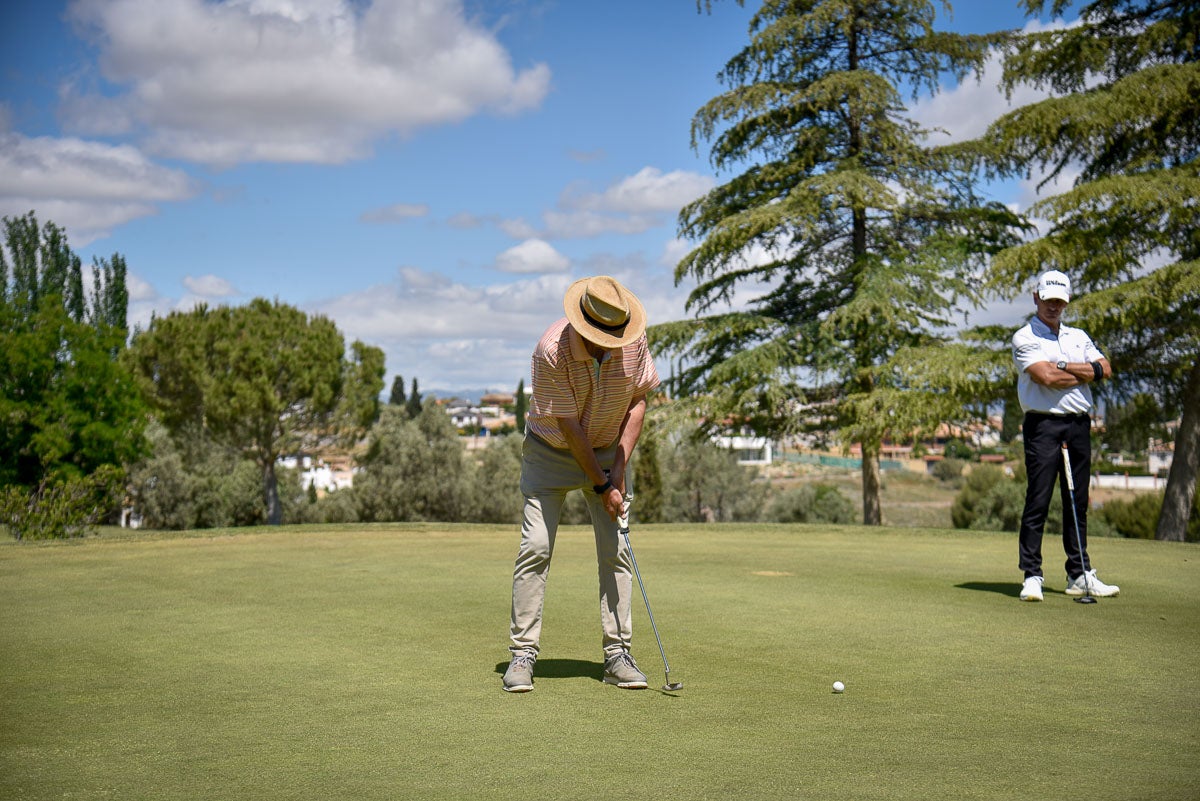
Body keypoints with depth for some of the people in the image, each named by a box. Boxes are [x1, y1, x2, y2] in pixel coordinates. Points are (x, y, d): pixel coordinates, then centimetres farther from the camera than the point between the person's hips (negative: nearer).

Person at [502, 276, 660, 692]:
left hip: (608, 450, 3)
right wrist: (599, 486, -19)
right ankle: (523, 654, -3)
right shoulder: (552, 349, -28)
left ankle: (617, 653, 2)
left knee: (617, 551, -5)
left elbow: (637, 401, -4)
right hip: (551, 451, -3)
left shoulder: (634, 338, -17)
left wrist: (619, 467, -10)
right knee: (535, 549, -11)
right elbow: (568, 424, -23)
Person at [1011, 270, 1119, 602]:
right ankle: (1032, 576, -4)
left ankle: (1079, 575, 14)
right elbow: (1046, 378, -15)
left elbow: (1105, 369, 4)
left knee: (1078, 502, 8)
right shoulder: (1024, 338, 0)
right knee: (1038, 501, -7)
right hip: (1044, 425, -6)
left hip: (1079, 425, 6)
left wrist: (1065, 367, -8)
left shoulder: (1079, 337, 19)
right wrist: (1086, 374, -1)